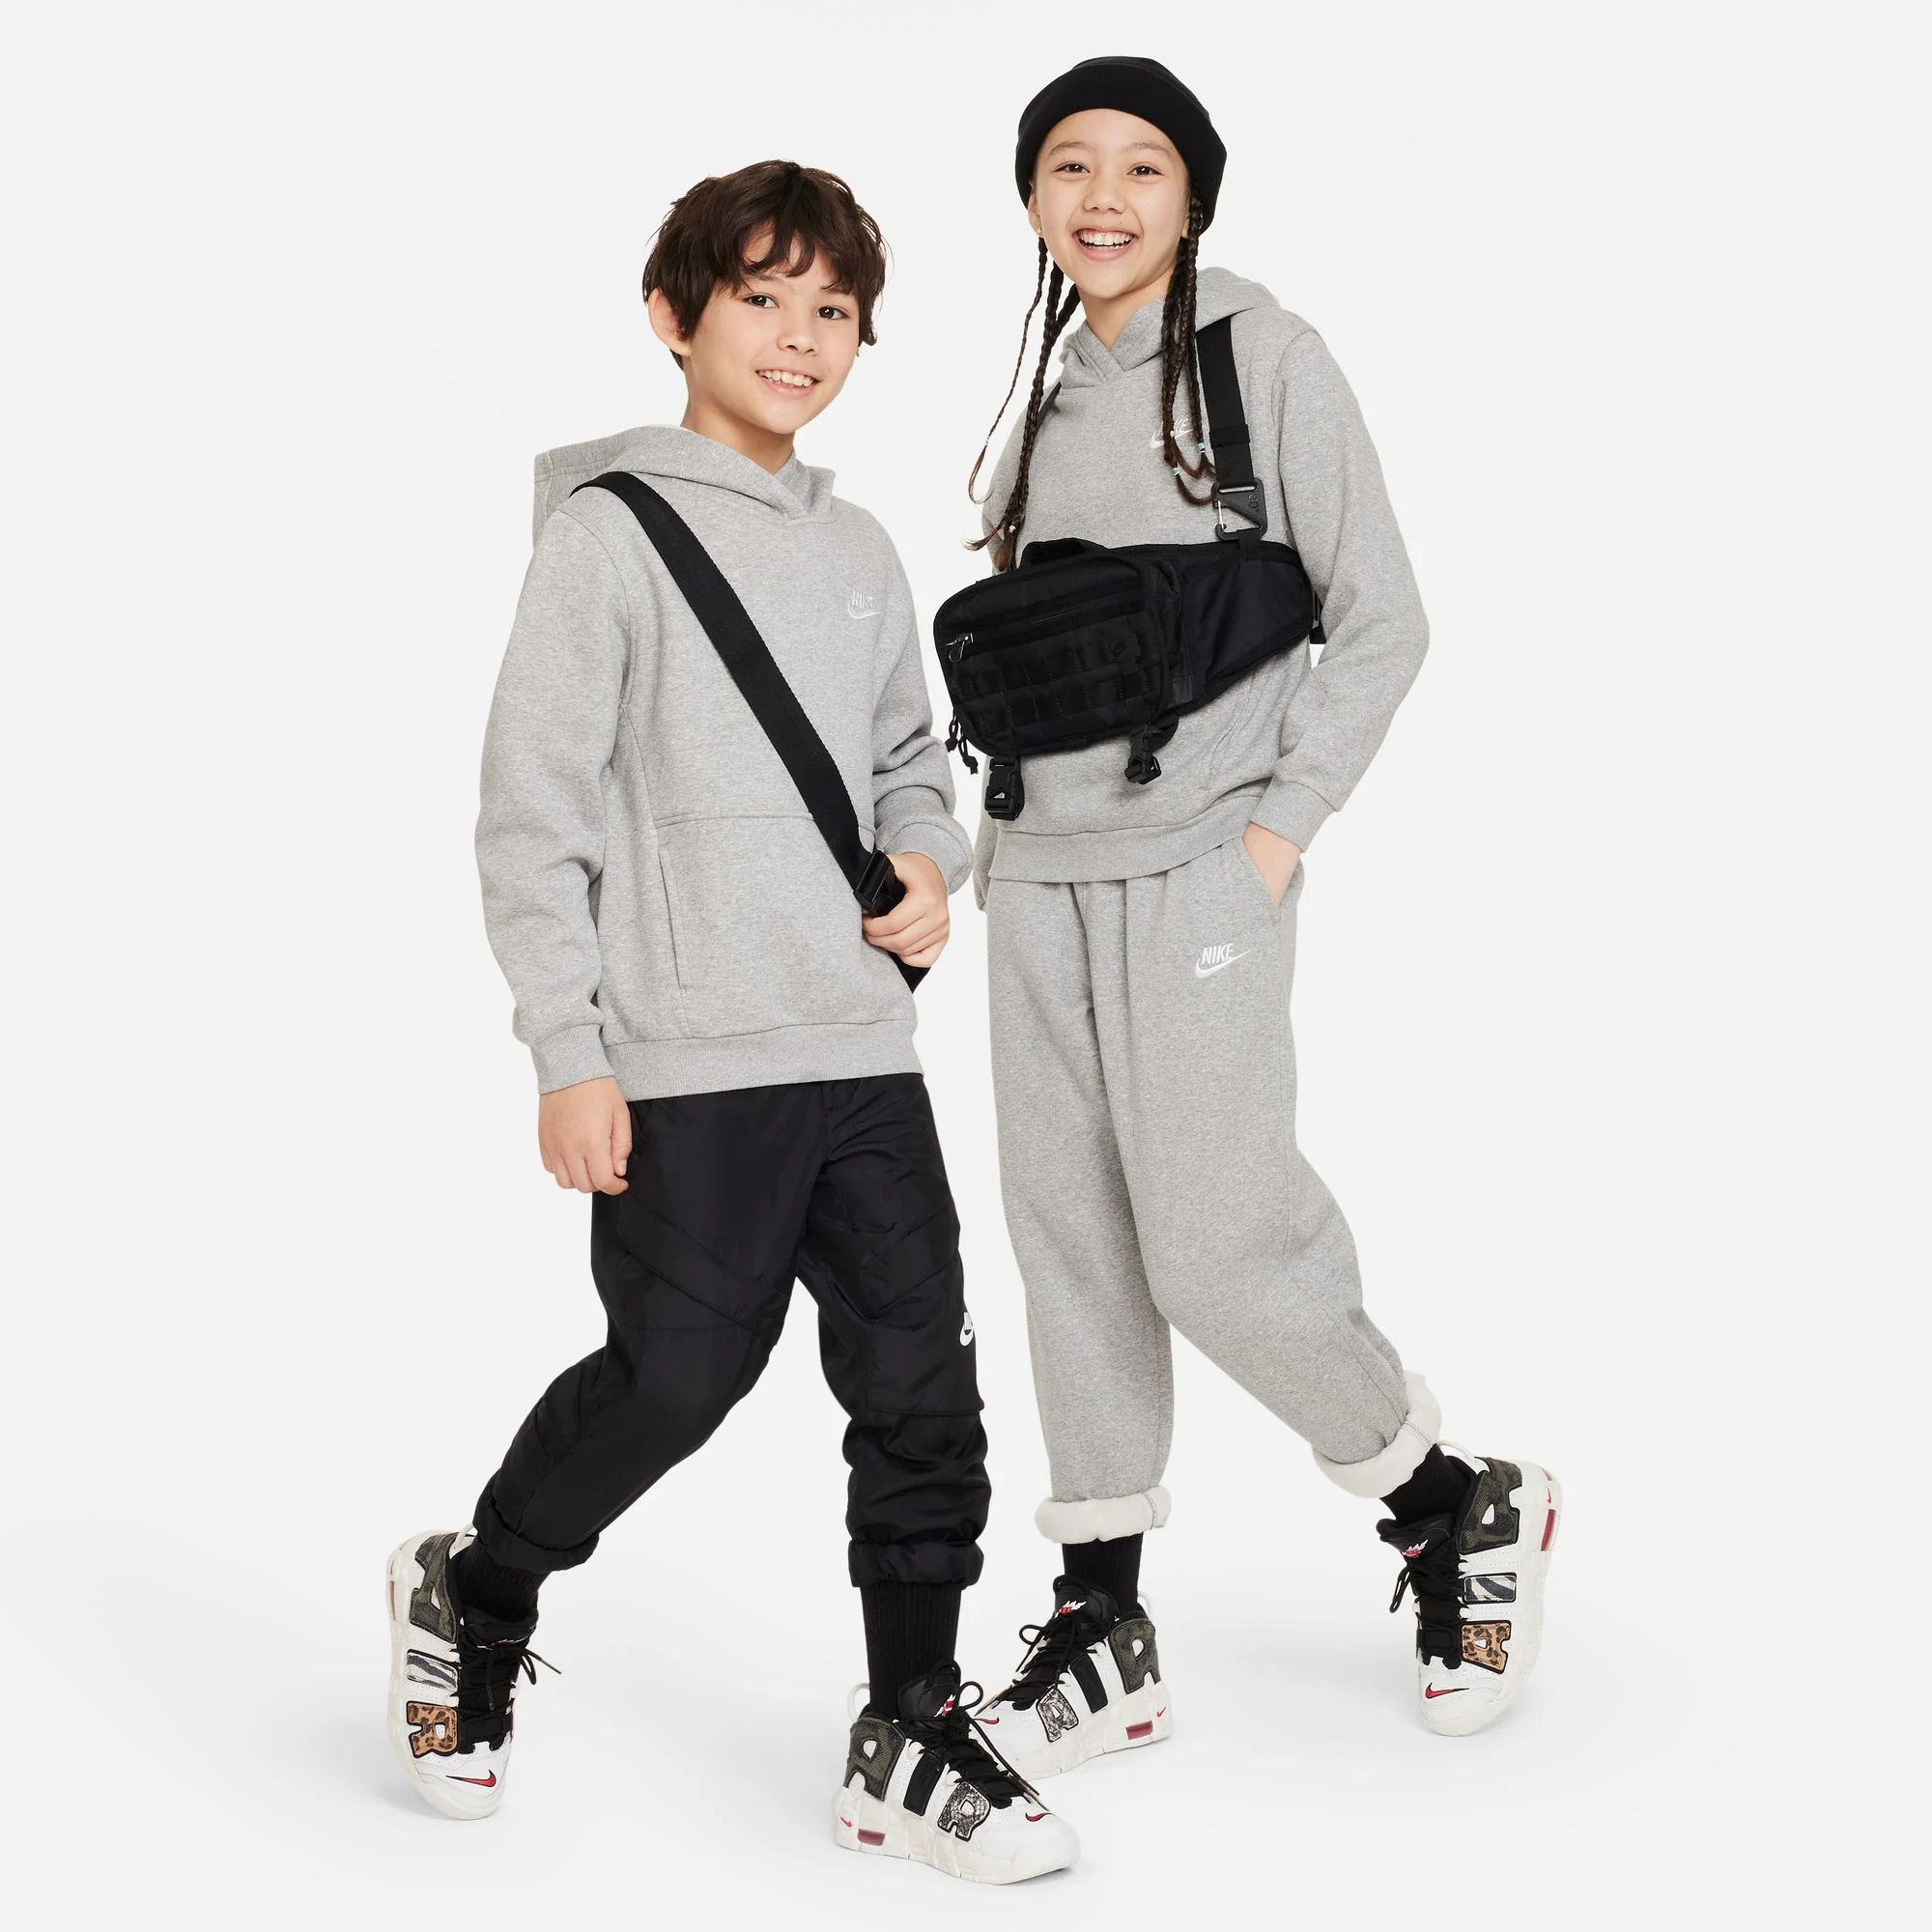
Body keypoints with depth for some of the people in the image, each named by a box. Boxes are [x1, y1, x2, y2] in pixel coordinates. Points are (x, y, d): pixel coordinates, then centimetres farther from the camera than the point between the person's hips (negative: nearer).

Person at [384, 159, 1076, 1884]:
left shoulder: (861, 553, 14)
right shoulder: (607, 530, -5)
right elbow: (534, 808, -7)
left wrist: (931, 864, 2)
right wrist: (569, 1053, -11)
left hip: (865, 1046, 6)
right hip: (682, 1062, -6)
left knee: (921, 1382, 3)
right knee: (679, 1373, 0)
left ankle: (914, 1744, 16)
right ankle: (474, 1598, 29)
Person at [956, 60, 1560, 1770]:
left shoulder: (1266, 356, -2)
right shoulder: (1049, 400, 15)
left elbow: (1381, 619, -4)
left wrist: (1284, 824, -11)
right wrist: (1001, 833, 11)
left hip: (1200, 871, -6)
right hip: (1043, 872, 6)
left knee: (1215, 1247, -10)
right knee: (1072, 1241, 5)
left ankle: (1459, 1510, 14)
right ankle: (1102, 1640, 14)